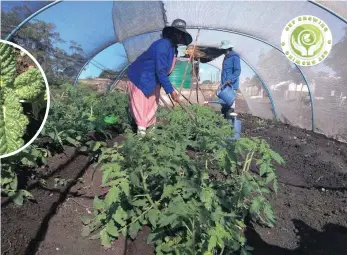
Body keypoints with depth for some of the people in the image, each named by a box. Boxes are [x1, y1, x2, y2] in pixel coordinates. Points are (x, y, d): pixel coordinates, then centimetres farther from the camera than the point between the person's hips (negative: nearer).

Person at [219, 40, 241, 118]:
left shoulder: (235, 57, -9)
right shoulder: (226, 57, 18)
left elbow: (237, 71, -17)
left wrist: (230, 80, -27)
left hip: (231, 85, -9)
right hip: (225, 85, 9)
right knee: (224, 103, 12)